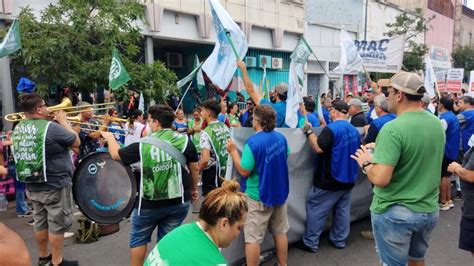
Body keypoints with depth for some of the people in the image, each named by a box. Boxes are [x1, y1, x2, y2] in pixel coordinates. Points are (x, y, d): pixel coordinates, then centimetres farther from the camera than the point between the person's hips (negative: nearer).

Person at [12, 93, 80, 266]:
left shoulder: (18, 129, 3)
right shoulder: (51, 127, -22)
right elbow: (76, 142, -12)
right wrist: (64, 121, -2)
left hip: (32, 184, 8)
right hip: (55, 185, -8)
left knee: (40, 222, 18)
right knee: (57, 224, 4)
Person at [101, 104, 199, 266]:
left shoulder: (142, 144, -9)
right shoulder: (184, 140, -7)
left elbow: (116, 155, 6)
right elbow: (194, 168, 1)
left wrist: (109, 138, 25)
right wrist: (194, 189, 17)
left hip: (149, 203, -1)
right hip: (178, 201, 2)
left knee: (138, 238, 21)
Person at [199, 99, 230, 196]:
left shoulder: (206, 132, -18)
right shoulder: (226, 127, 4)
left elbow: (205, 159, -24)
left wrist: (197, 170, -7)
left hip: (212, 172, -7)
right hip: (226, 170, 7)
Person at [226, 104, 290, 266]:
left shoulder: (253, 142, -21)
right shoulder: (281, 138, -1)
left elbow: (244, 171, -17)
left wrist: (233, 151, -9)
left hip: (259, 196, -7)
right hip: (280, 192, 7)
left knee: (253, 238, 5)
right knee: (280, 233, 20)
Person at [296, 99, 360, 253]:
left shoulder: (331, 129, -18)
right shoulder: (354, 130, 8)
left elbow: (318, 148, -24)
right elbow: (356, 152, 19)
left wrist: (308, 132, -15)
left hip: (330, 180, -8)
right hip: (348, 179, 8)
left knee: (315, 209, 2)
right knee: (342, 211, 15)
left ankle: (310, 243, 7)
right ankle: (339, 240, 25)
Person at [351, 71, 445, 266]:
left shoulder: (393, 129, -24)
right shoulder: (437, 124, 1)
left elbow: (380, 179, -30)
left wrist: (366, 162, -10)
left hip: (395, 212, -7)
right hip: (429, 210, 7)